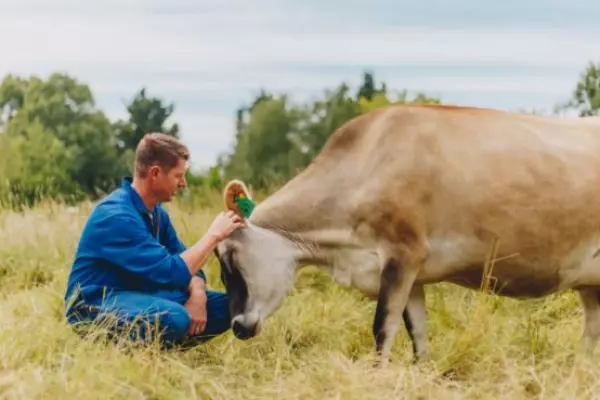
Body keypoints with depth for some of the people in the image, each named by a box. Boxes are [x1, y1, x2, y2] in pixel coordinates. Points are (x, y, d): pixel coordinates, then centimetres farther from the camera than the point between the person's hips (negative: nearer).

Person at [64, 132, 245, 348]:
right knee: (174, 317, -36)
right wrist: (213, 235, -17)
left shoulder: (156, 212, 7)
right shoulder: (116, 216, -23)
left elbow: (186, 263, 7)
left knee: (224, 305, -3)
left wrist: (198, 294, -16)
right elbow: (172, 272, -28)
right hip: (94, 306, -9)